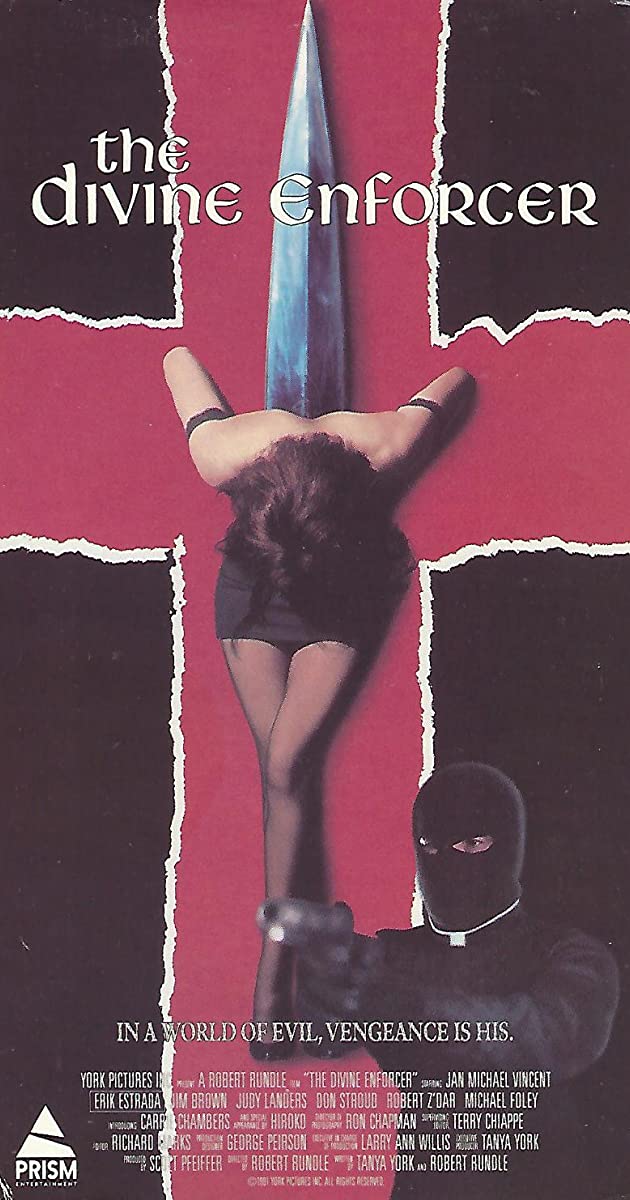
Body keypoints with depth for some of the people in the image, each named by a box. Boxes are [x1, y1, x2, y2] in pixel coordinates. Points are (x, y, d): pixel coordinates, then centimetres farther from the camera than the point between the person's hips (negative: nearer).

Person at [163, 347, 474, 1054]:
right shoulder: (222, 456, -33)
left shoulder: (386, 449, -35)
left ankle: (275, 961, -7)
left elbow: (456, 380, -14)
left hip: (348, 597, -1)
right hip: (250, 585, 2)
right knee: (281, 771, -6)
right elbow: (178, 355, -11)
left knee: (286, 769, -14)